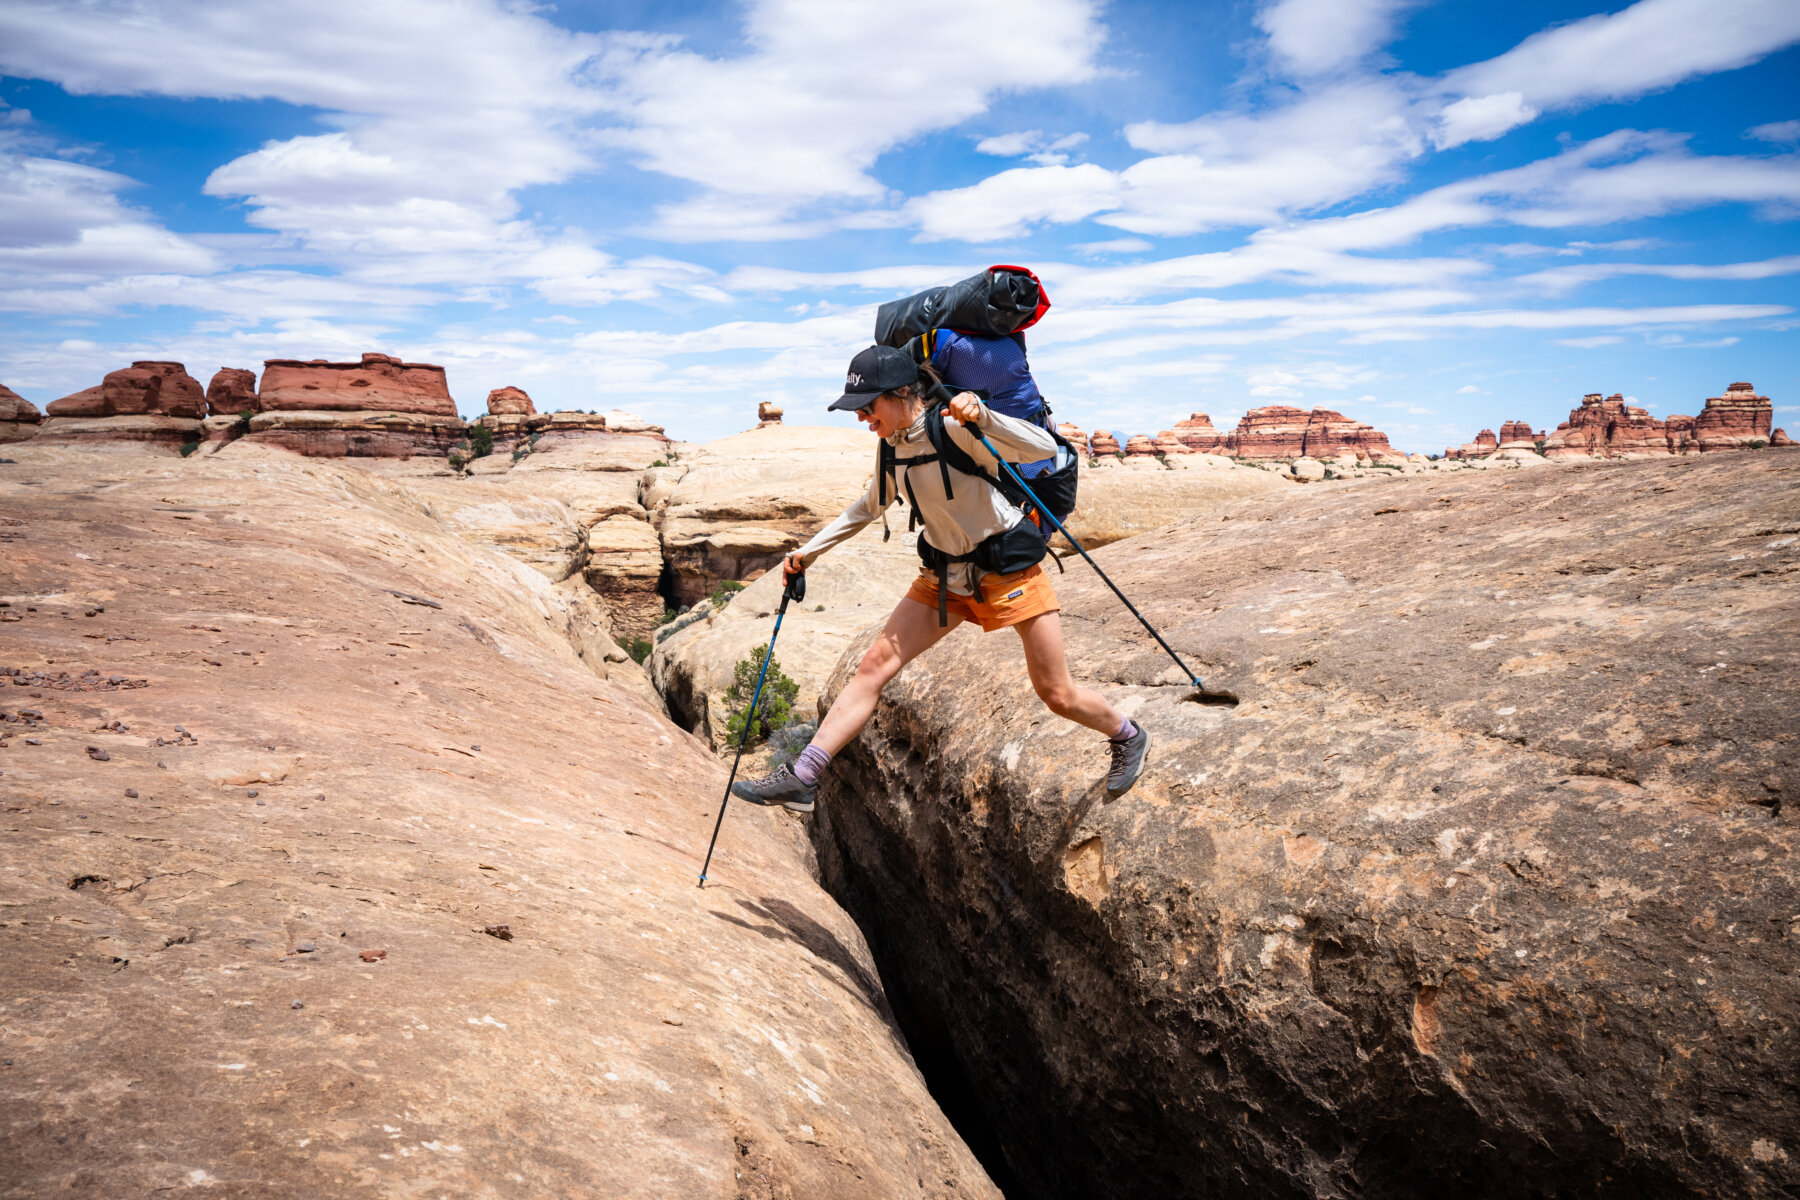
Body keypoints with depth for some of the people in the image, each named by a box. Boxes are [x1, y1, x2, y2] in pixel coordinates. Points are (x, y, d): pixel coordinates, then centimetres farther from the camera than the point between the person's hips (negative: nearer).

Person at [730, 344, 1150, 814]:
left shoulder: (952, 430, -20)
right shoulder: (894, 446, 3)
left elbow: (1044, 448, -29)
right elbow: (868, 508, 21)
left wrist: (982, 418, -43)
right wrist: (811, 550, 20)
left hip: (1009, 568, -6)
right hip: (946, 577, 7)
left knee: (1058, 695, 2)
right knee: (875, 664, -5)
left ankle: (1128, 737, 33)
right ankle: (799, 777, -5)